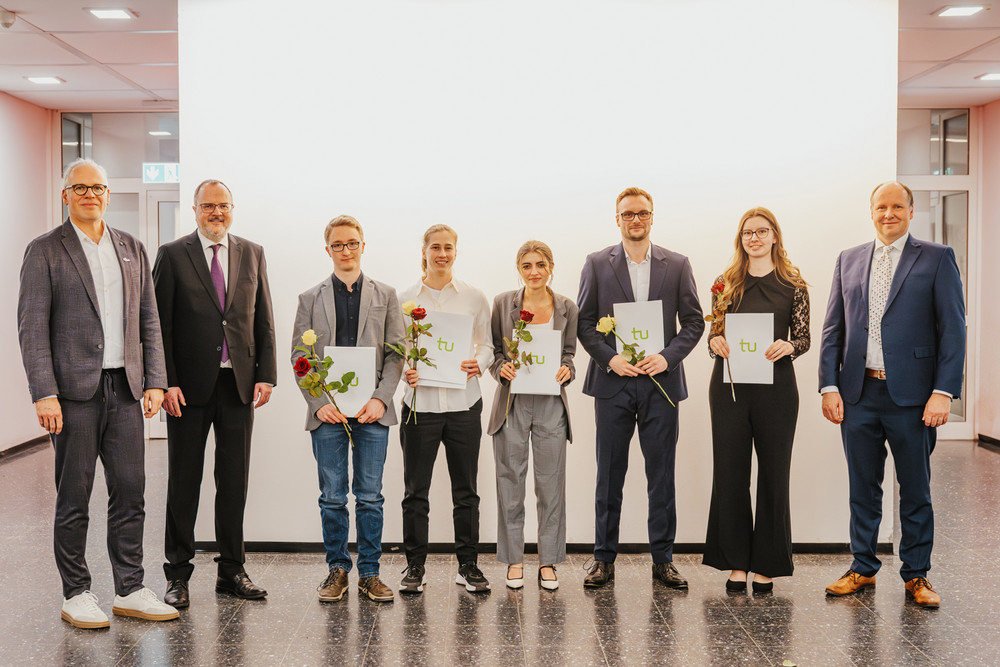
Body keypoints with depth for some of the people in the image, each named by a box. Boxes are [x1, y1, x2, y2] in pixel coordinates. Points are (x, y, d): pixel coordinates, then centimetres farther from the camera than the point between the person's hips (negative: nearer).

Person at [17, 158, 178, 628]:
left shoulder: (133, 249, 14)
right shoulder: (45, 251, 0)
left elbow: (148, 321, 14)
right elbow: (32, 328, -5)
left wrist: (155, 381, 5)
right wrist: (44, 394, -13)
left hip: (125, 388, 4)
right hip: (75, 390, -4)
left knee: (130, 492, 6)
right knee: (74, 498, 5)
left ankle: (130, 591, 17)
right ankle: (75, 595, 17)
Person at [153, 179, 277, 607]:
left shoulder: (252, 254, 10)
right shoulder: (172, 255, 1)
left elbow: (264, 321, 9)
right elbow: (160, 325, -3)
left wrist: (266, 375, 0)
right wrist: (166, 382, -10)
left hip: (239, 384, 3)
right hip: (189, 386, -3)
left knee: (235, 481, 8)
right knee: (183, 483, 5)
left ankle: (232, 571, 19)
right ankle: (178, 575, 16)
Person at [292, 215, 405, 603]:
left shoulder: (385, 296, 11)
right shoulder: (310, 299, 10)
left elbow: (395, 354, 6)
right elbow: (299, 357, 6)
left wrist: (380, 400, -7)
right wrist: (318, 403, -7)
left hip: (372, 411, 0)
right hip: (327, 411, 0)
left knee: (370, 497, 2)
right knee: (332, 498, 4)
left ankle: (369, 573, 13)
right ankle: (337, 569, 17)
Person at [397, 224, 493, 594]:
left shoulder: (474, 298, 6)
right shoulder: (405, 299, 5)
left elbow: (486, 344, 10)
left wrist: (478, 363, -10)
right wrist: (403, 371, -12)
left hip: (463, 401, 0)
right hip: (420, 401, 0)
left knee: (466, 488, 7)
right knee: (415, 489, 5)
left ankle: (468, 565, 19)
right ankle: (414, 566, 17)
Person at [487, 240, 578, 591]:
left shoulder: (566, 308, 6)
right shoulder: (503, 303, 3)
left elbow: (569, 353, 11)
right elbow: (493, 349, 8)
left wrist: (567, 371, -10)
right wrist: (502, 368, -12)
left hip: (551, 404, 1)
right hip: (512, 403, 0)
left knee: (551, 483, 3)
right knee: (511, 482, 4)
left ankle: (548, 561, 15)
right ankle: (514, 559, 16)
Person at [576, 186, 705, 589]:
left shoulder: (677, 265, 7)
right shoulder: (597, 264, 5)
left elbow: (694, 321, 6)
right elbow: (584, 323, 3)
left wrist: (667, 356, -9)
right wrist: (610, 358, -11)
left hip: (661, 382, 1)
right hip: (613, 382, 0)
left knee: (662, 476, 5)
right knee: (609, 475, 5)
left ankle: (663, 560, 16)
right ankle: (604, 559, 16)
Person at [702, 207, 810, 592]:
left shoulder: (793, 284, 5)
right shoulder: (726, 282, 9)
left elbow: (804, 339, 5)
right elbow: (714, 333, 12)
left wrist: (787, 346, -16)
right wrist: (716, 342, -11)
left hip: (775, 386, -1)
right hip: (729, 386, 1)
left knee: (773, 473, 3)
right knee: (729, 472, 3)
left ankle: (766, 565, 15)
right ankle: (736, 563, 15)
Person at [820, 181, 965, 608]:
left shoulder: (936, 259, 1)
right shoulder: (849, 260, 11)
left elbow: (953, 330, -4)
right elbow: (833, 329, 10)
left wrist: (943, 392, -12)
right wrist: (829, 386, 1)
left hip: (911, 396, -3)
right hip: (859, 394, 3)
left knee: (915, 491, 8)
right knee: (862, 489, 11)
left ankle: (916, 575, 21)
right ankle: (863, 569, 24)